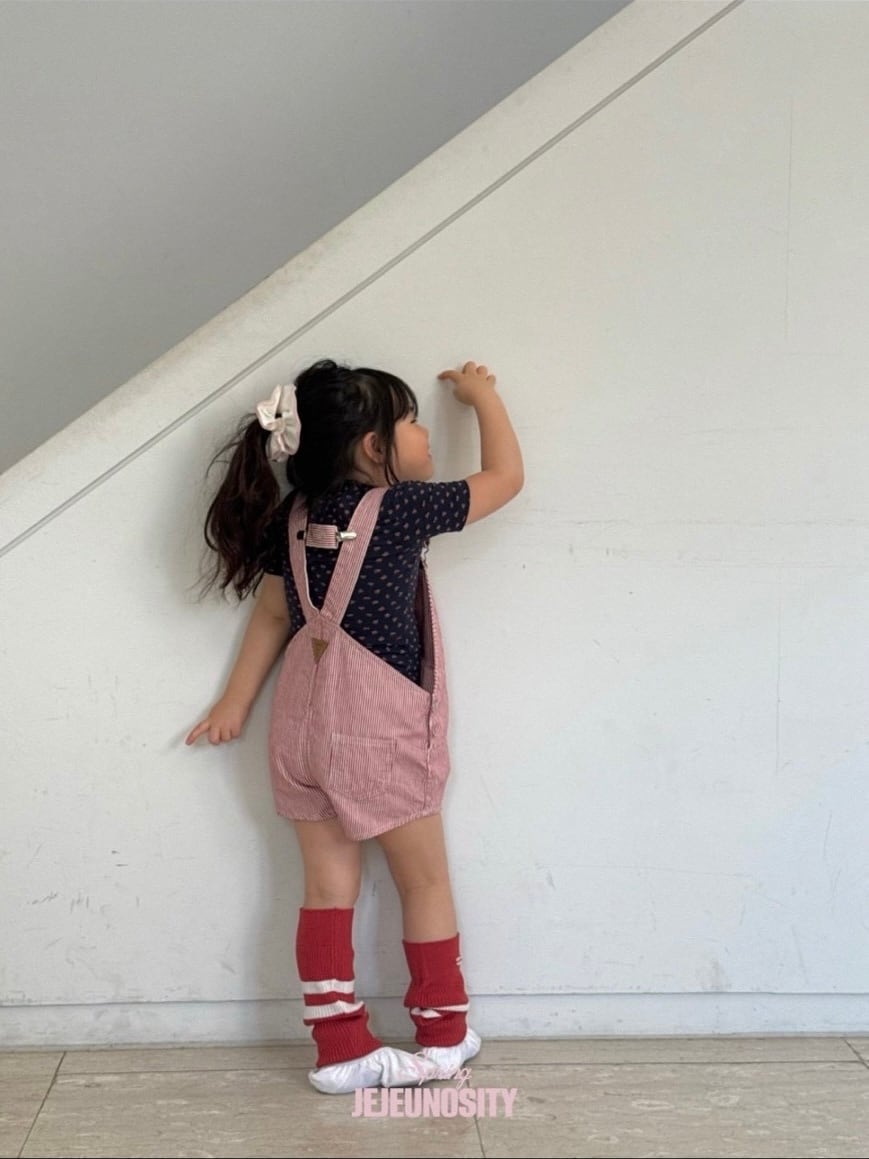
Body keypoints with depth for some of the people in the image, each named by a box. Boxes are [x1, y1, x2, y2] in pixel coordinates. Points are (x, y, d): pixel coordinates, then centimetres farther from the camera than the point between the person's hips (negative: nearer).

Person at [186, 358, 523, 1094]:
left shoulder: (294, 517, 5)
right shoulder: (402, 508, -12)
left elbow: (271, 615, 12)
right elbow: (506, 477, -1)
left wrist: (236, 704, 20)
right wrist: (482, 394, 13)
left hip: (304, 726, 6)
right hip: (378, 731, -6)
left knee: (328, 886, 10)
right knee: (426, 881, 11)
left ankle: (340, 1049, 14)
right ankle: (443, 1035, 24)